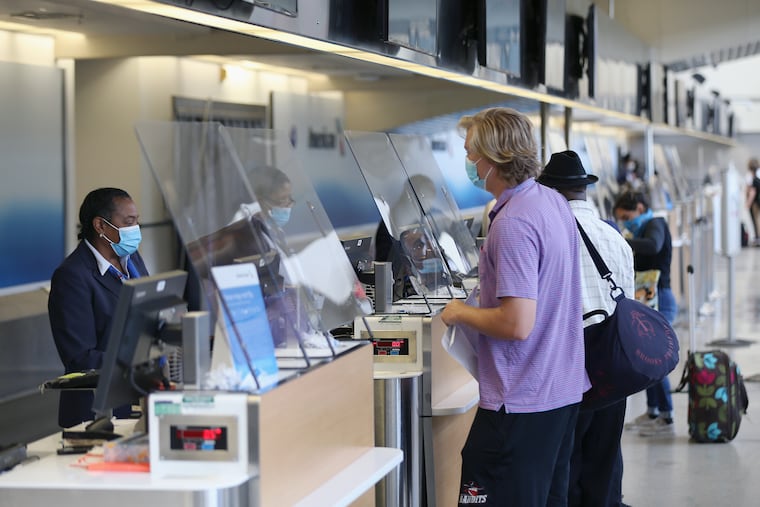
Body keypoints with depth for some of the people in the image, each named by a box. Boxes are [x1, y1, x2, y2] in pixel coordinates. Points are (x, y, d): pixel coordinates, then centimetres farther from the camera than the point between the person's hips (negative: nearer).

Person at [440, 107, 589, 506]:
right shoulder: (554, 202, 9)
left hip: (520, 399, -10)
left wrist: (461, 313, -10)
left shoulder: (513, 223, -21)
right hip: (564, 388, 10)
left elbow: (516, 324, -25)